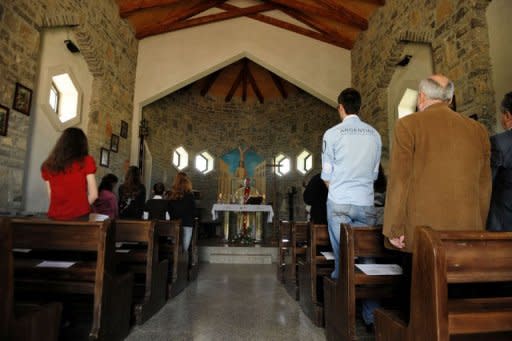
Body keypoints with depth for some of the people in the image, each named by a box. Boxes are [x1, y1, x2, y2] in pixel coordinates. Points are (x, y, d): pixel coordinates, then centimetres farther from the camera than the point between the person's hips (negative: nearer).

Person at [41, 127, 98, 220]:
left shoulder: (47, 165, 6)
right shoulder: (86, 161, -3)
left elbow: (50, 197, 7)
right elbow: (93, 195, -3)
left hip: (54, 217, 4)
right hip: (79, 216, -3)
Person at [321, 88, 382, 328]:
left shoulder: (333, 133, -3)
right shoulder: (374, 134, 7)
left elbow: (327, 175, 2)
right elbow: (374, 173, 13)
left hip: (339, 202, -3)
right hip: (366, 203, 3)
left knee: (342, 257, 5)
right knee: (366, 255, 8)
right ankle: (370, 315, 12)